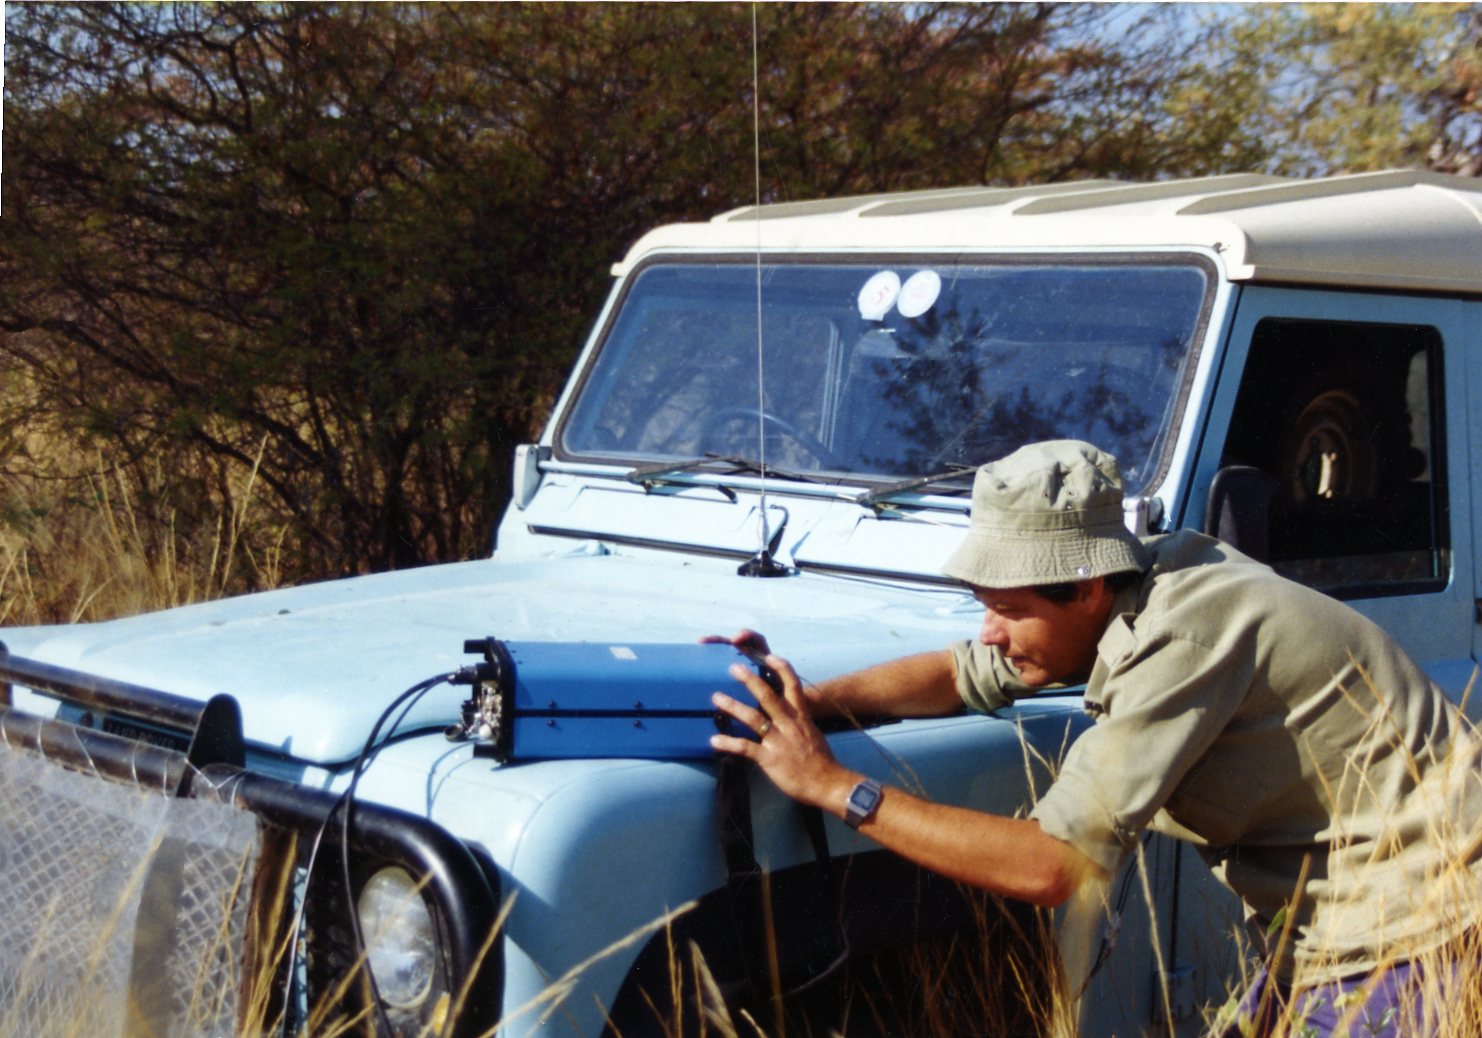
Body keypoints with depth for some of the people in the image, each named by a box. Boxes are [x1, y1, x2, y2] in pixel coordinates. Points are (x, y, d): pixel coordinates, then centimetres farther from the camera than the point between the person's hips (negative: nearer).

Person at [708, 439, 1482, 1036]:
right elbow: (965, 676, 9)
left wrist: (832, 787, -29)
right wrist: (805, 699, -6)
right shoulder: (1140, 587, -2)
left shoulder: (1180, 641, -29)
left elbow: (1053, 866, -32)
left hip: (1410, 940, -9)